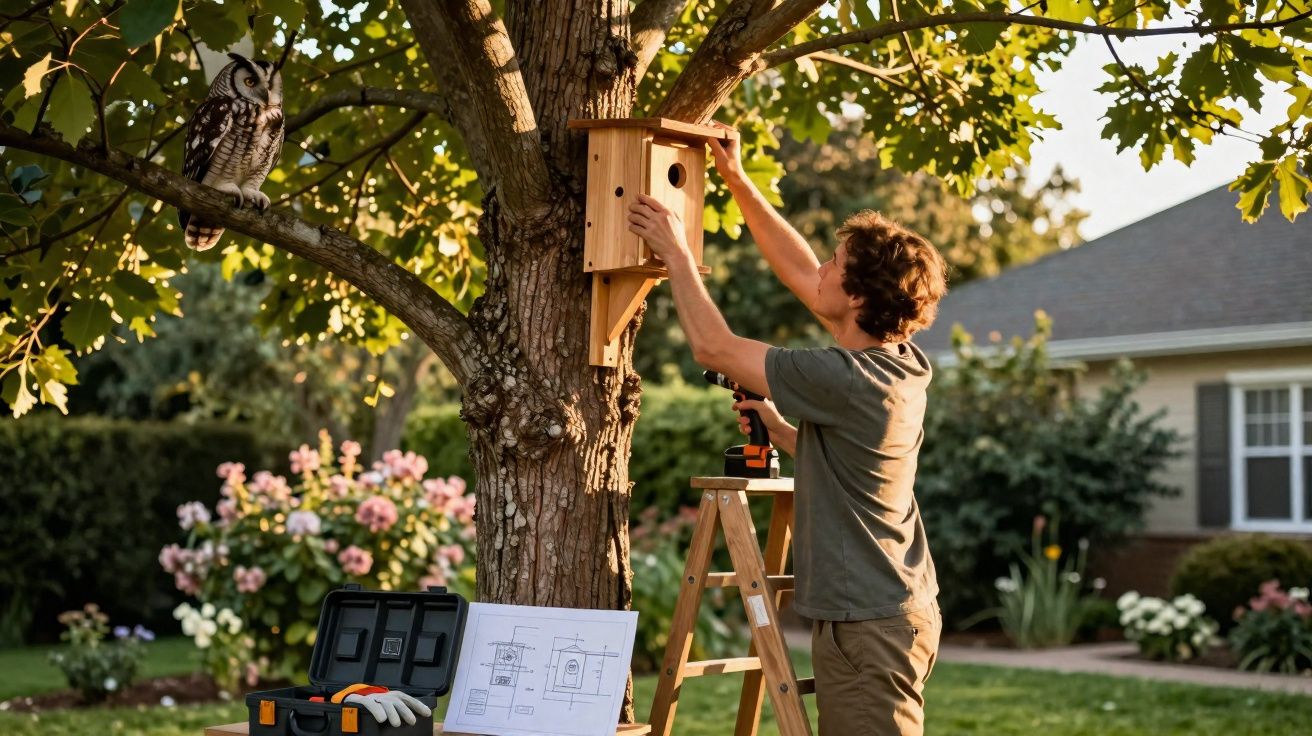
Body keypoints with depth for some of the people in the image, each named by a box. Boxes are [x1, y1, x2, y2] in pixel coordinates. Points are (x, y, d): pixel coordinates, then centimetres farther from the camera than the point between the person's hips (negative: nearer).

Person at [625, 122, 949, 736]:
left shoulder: (847, 380, -21)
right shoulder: (901, 364, 5)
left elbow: (712, 346, -13)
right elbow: (797, 271, 15)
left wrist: (676, 252, -3)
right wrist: (736, 180, 16)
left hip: (867, 625, -10)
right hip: (895, 611, 10)